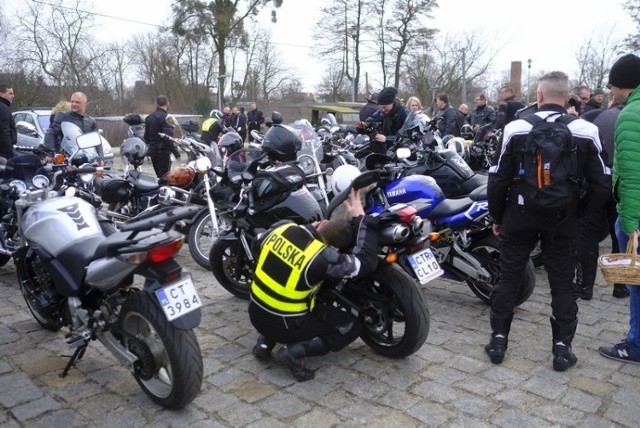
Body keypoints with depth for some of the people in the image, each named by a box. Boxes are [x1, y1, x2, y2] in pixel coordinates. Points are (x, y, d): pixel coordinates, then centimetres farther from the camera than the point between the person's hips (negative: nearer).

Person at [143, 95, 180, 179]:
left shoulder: (149, 117, 11)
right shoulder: (165, 118, -15)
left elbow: (146, 137, 17)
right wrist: (176, 153, -18)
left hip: (153, 151, 8)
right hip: (163, 152, -8)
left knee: (159, 176, 17)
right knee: (164, 177, -5)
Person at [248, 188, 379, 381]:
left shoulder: (282, 226, -9)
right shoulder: (323, 257, -25)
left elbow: (263, 242, 15)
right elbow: (367, 261, -18)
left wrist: (309, 228, 12)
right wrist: (361, 218, -13)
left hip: (256, 314, 6)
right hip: (286, 325, -6)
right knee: (352, 326, 8)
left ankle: (265, 341, 18)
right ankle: (297, 349, -8)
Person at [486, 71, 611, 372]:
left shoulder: (516, 129, -7)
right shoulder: (585, 132, -4)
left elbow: (498, 180, -4)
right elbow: (601, 184, -1)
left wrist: (497, 216, 8)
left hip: (520, 215, 0)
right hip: (563, 218, 1)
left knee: (509, 277, 10)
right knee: (562, 283, 11)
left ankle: (498, 341, 16)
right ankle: (562, 348, 16)